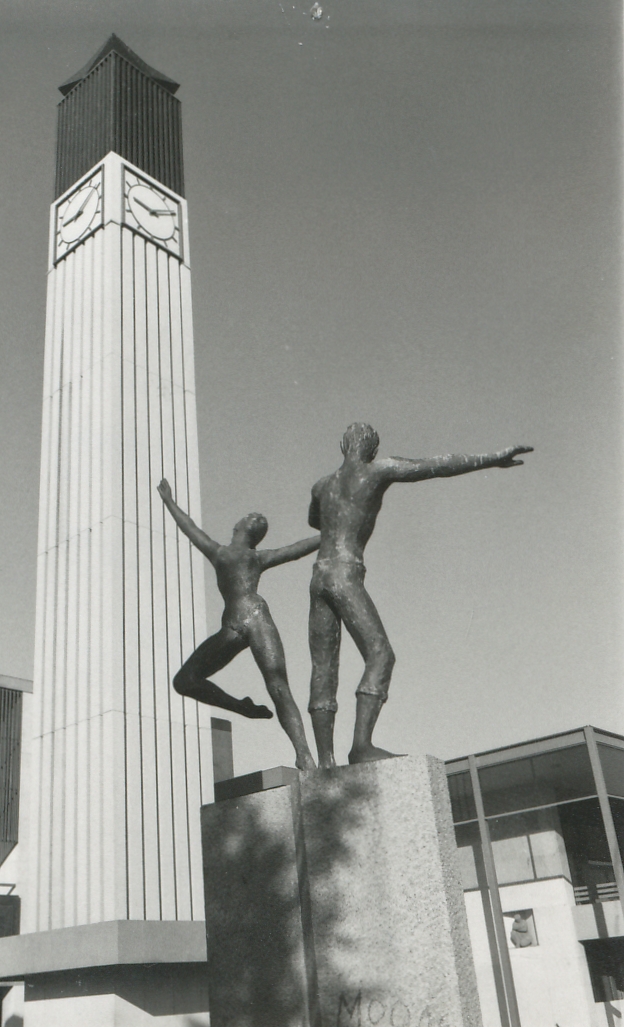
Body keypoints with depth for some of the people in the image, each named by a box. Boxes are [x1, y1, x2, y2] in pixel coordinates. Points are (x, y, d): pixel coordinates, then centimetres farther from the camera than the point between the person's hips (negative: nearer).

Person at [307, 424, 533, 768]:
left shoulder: (322, 486, 21)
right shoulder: (377, 471, 3)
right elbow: (437, 466, -3)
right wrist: (490, 459, -4)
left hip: (319, 577, 7)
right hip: (345, 574, -7)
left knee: (324, 668, 1)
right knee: (380, 655, -10)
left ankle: (325, 760, -3)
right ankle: (361, 745, -24)